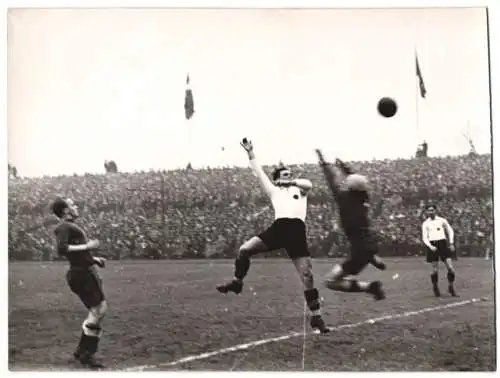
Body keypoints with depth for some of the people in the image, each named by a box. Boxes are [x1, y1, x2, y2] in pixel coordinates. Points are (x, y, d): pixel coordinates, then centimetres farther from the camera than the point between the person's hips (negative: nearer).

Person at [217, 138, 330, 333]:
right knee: (244, 249, -10)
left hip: (297, 231, -1)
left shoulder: (299, 188, 23)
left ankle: (316, 317, -1)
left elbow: (308, 184, 0)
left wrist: (291, 182, -2)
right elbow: (259, 172, 28)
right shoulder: (274, 191, 26)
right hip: (278, 227, 1)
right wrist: (250, 152, 30)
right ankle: (237, 282, 15)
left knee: (307, 276, -6)